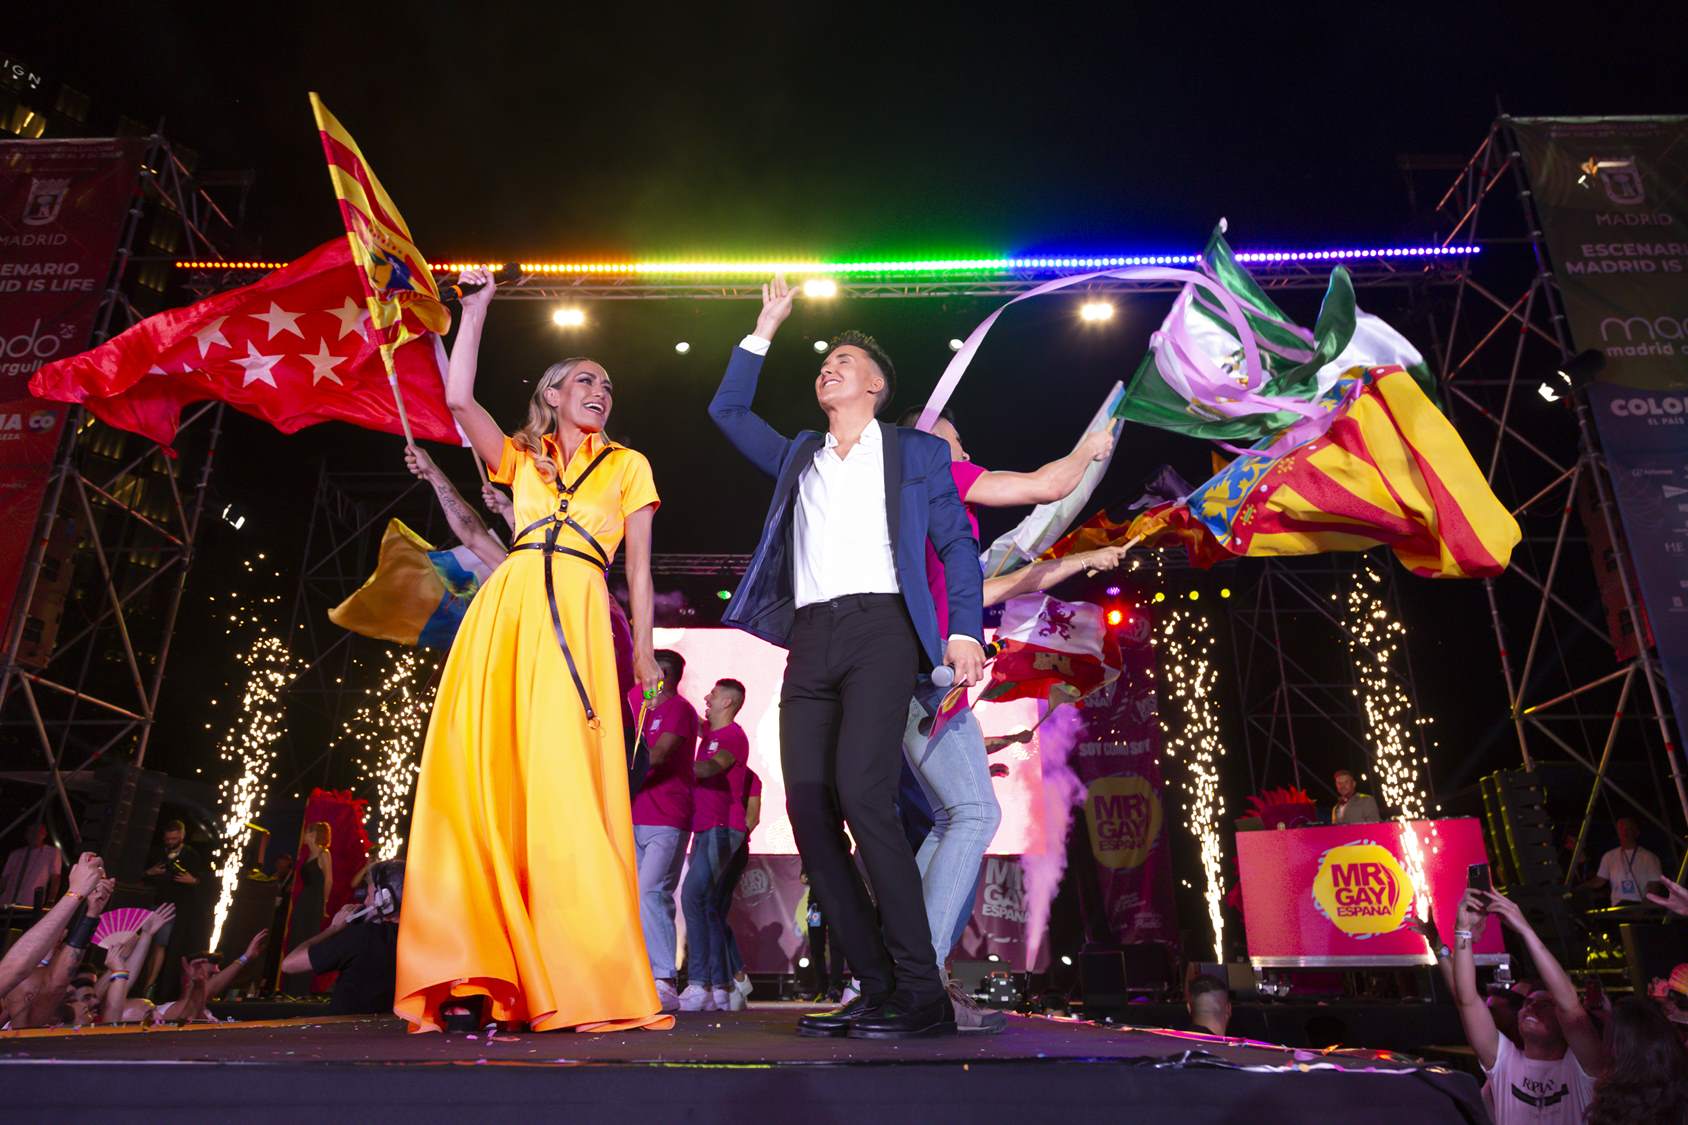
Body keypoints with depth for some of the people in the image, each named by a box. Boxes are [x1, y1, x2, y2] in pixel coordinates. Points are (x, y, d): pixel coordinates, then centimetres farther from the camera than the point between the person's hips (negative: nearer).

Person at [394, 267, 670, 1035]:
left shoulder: (628, 465, 21)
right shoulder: (521, 457, 25)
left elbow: (638, 565, 16)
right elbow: (458, 398, 10)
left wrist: (643, 649, 8)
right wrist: (477, 305, 12)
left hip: (575, 616, -2)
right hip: (502, 610, 3)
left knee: (562, 788, -13)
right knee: (483, 784, -7)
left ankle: (586, 989, -9)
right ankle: (478, 979, -3)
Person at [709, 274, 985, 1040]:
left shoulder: (916, 452, 14)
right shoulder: (799, 457, 27)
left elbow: (957, 544, 8)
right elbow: (727, 409, 29)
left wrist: (964, 630, -7)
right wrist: (766, 328, 28)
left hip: (879, 628, -5)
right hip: (809, 639, 5)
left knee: (861, 793, -22)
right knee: (808, 808, -5)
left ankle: (922, 993, -13)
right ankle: (878, 989, 2)